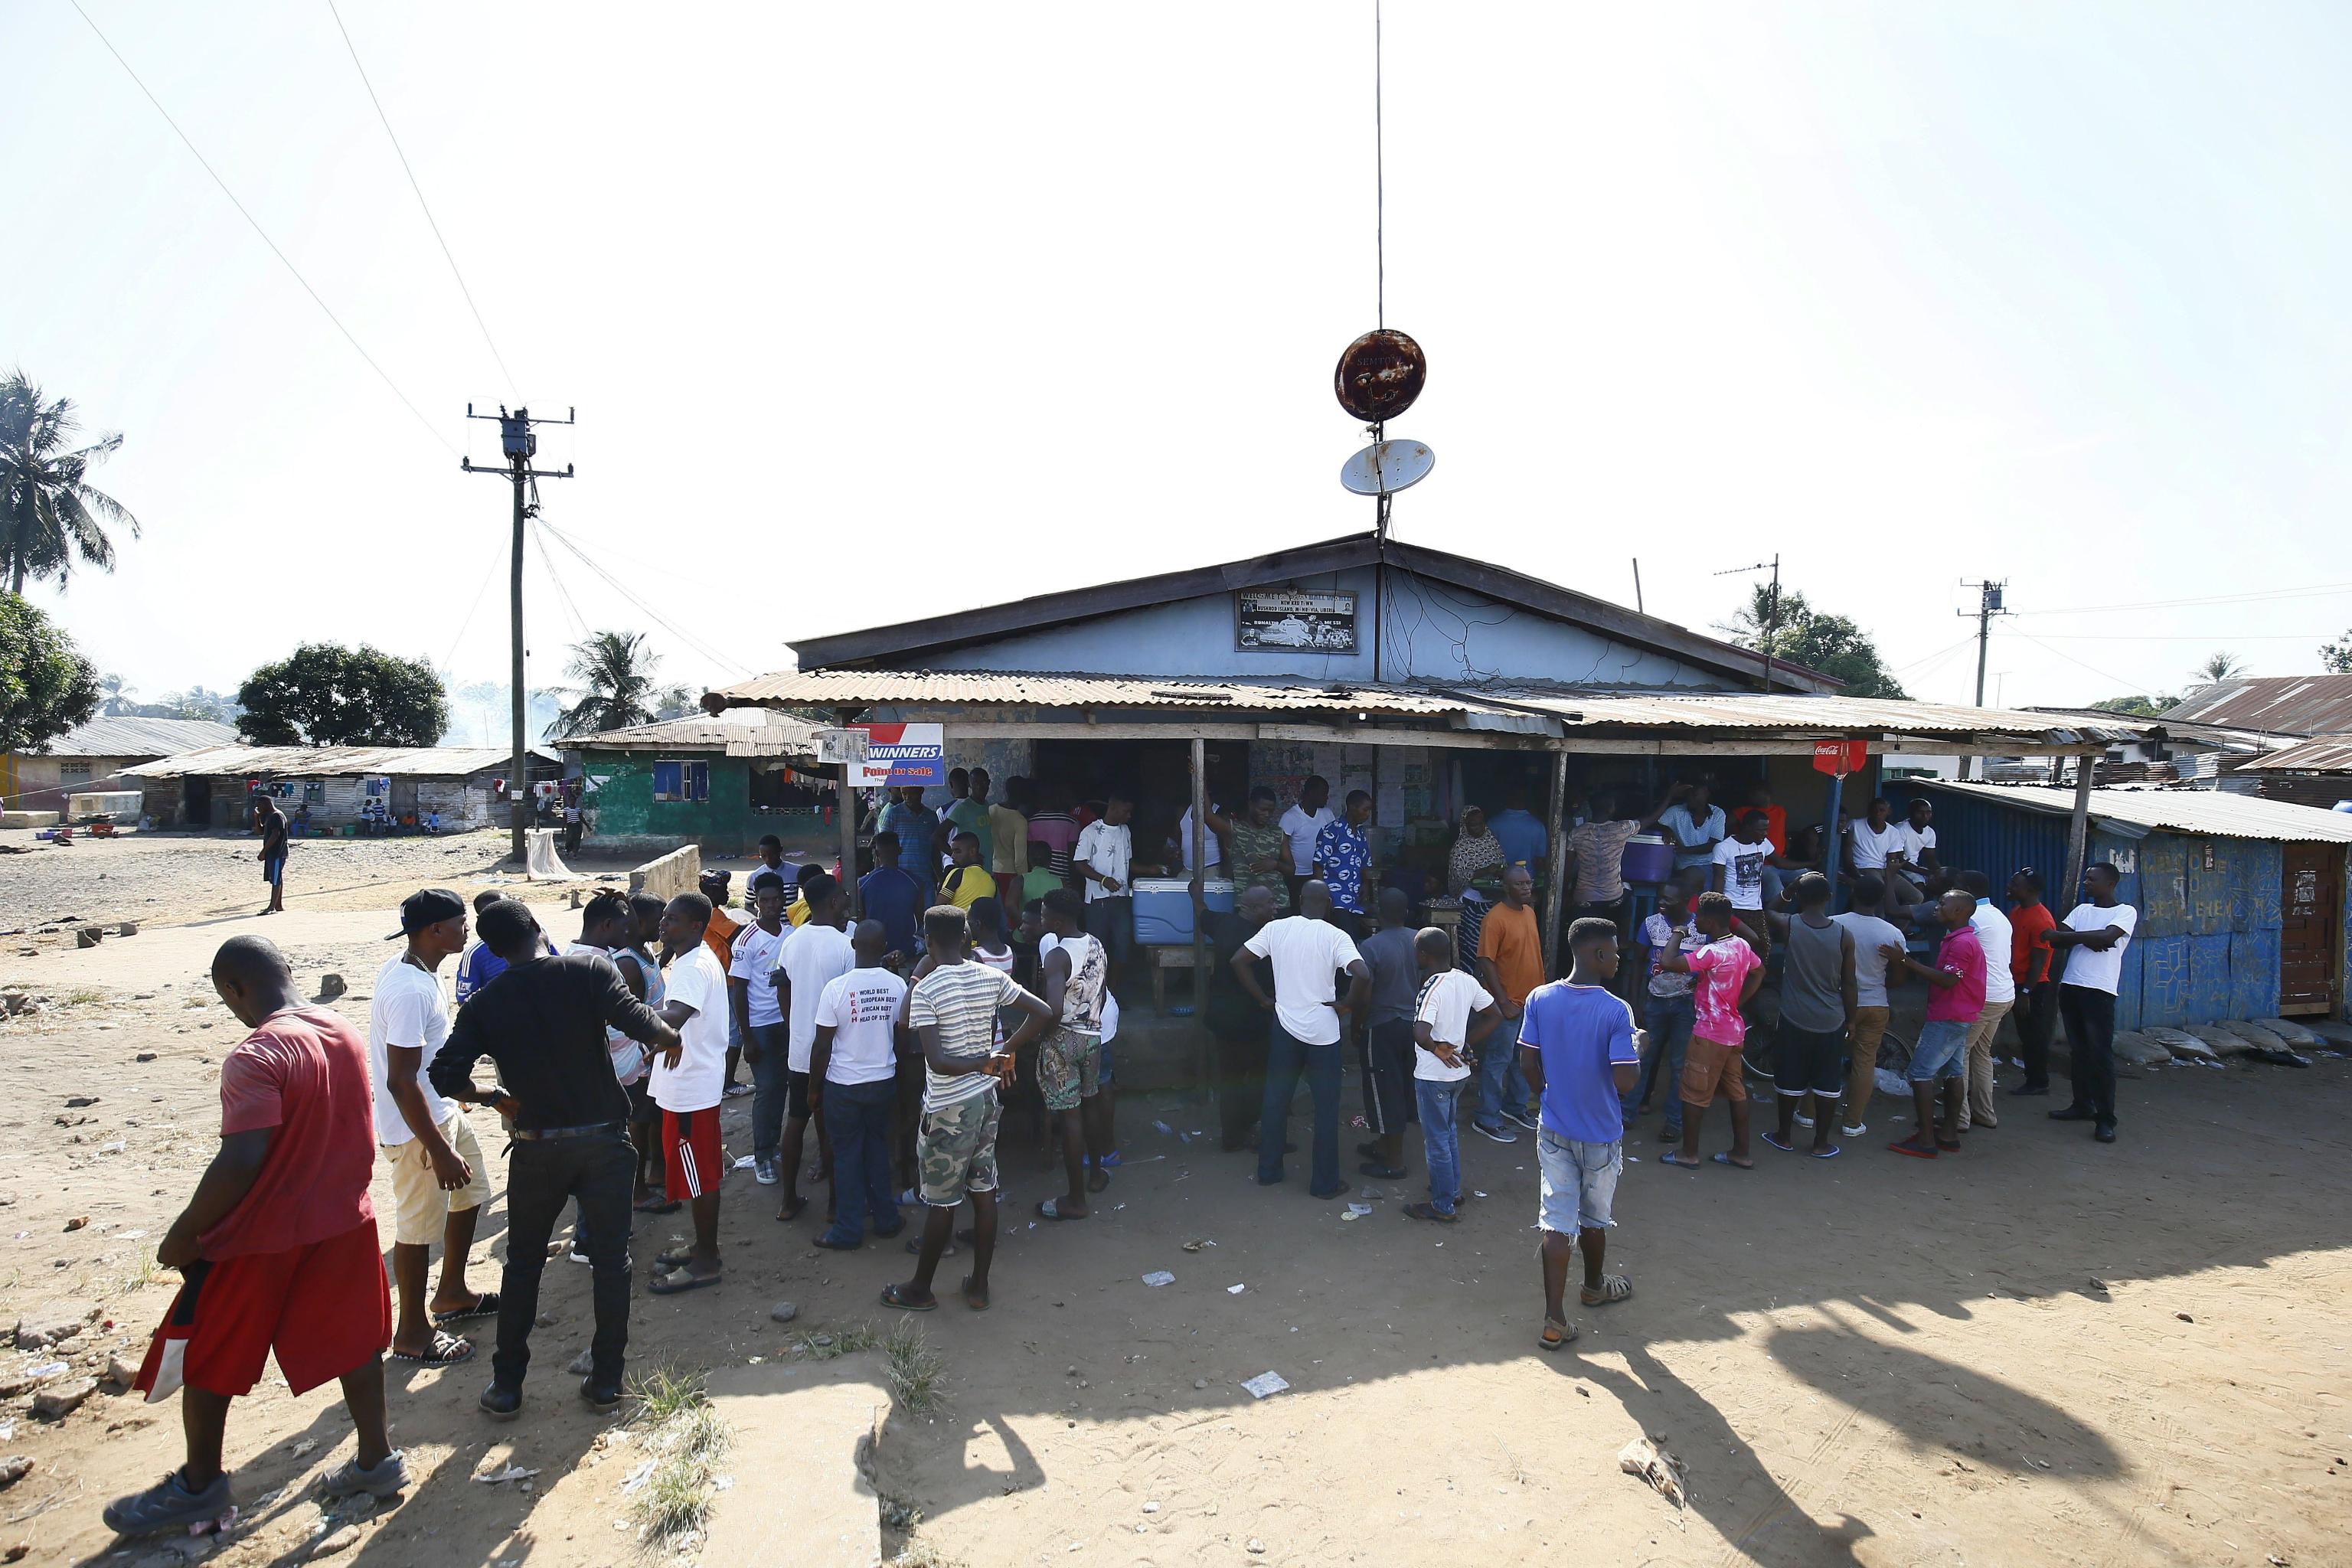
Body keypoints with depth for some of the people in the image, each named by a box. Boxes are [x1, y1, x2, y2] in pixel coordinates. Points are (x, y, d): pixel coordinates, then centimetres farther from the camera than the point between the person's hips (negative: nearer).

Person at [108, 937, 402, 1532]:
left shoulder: (254, 1057, -24)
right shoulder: (347, 1032, -1)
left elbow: (240, 1162, -27)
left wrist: (184, 1233, -14)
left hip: (262, 1237, -7)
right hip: (344, 1220, 7)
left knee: (202, 1359, 16)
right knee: (352, 1342, 17)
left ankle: (199, 1485, 31)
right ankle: (376, 1459, 25)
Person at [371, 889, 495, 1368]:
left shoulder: (405, 967, 2)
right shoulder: (410, 991, -29)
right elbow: (401, 1081, -29)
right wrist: (440, 1152, -25)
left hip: (444, 1110, 10)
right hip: (417, 1127, -10)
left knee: (471, 1192, 22)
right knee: (419, 1226, 5)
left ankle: (452, 1294, 40)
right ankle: (413, 1332, 22)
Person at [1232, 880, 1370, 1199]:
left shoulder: (1276, 928, -3)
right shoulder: (1335, 936, -12)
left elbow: (1238, 961, -4)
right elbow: (1363, 975, -25)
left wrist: (1263, 1000, 3)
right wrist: (1349, 1005, -8)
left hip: (1285, 1027, 3)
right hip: (1323, 1032, -3)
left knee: (1275, 1101, 16)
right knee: (1326, 1108, 9)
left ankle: (1268, 1171, 27)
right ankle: (1325, 1183, 17)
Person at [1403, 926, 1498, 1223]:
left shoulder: (1432, 989, -25)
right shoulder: (1467, 980, -2)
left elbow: (1421, 1034, -38)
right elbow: (1495, 1015, 7)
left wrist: (1437, 1048, -19)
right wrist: (1467, 1043, 5)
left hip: (1433, 1076, -8)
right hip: (1459, 1071, 8)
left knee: (1436, 1141, 6)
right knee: (1450, 1132, 25)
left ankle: (1442, 1207, 17)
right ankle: (1452, 1190, 38)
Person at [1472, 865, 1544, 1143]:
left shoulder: (1529, 912, 6)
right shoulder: (1496, 918, -19)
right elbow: (1486, 963, -20)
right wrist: (1505, 1003, -20)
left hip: (1532, 1002, 8)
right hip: (1508, 1004, -8)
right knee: (1498, 1060, 0)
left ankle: (1515, 1106, 36)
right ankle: (1487, 1119, 10)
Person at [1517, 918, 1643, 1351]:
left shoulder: (1540, 999, -8)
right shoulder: (1616, 1011, -21)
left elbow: (1528, 1065, -3)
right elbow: (1625, 1081, -22)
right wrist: (1638, 1047, -3)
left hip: (1554, 1131, 3)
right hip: (1600, 1136, -2)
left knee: (1558, 1221, 5)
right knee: (1594, 1218, 20)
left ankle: (1554, 1321, 4)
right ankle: (1594, 1286, 44)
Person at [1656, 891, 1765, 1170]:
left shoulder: (1712, 952, -25)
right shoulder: (1742, 945, 1)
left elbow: (1666, 962, -31)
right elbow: (1759, 973, 19)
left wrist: (1678, 934, -15)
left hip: (1709, 1034, -8)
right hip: (1734, 1031, 8)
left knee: (1694, 1094, 4)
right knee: (1736, 1091, 15)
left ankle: (1688, 1153, 13)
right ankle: (1741, 1153, 24)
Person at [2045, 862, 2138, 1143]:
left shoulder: (2126, 911, -1)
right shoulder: (2081, 909, 15)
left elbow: (2105, 936, -19)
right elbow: (2056, 942, 5)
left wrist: (2065, 935, -11)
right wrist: (2087, 939, -12)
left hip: (2099, 991, -6)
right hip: (2070, 986, 6)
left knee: (2101, 1053, -7)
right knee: (2078, 1050, 11)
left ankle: (2105, 1119, -3)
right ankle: (2082, 1105, 21)